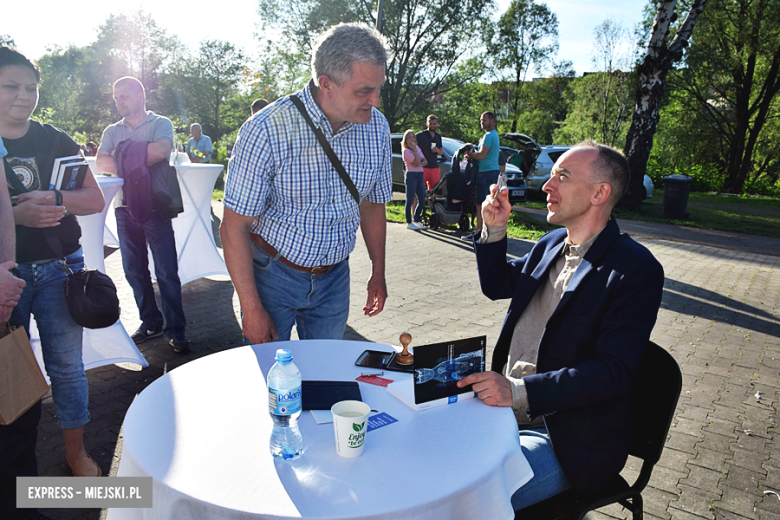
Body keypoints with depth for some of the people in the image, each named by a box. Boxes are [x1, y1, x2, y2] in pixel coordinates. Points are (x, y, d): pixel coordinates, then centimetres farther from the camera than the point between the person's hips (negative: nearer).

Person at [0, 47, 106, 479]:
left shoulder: (56, 143, 7)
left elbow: (95, 199, 4)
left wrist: (53, 198, -14)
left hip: (58, 268, 1)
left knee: (66, 366, 8)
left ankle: (76, 451, 24)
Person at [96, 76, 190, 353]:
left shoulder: (161, 123, 3)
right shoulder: (112, 131, 17)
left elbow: (160, 151, -18)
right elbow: (101, 163, 0)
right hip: (125, 207, 5)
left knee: (166, 271, -4)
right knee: (134, 271, 10)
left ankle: (175, 329, 4)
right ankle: (150, 322, 24)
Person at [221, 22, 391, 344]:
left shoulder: (377, 128, -7)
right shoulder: (266, 130, -21)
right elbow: (234, 227, -17)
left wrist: (378, 272, 11)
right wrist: (251, 309, -16)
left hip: (334, 278, 4)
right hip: (272, 273, -3)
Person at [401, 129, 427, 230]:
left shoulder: (418, 148, 16)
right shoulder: (406, 151, -7)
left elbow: (425, 161, 11)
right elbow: (416, 162, -15)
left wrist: (420, 164, -10)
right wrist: (414, 149, -13)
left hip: (420, 175, 7)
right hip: (411, 175, -7)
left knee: (422, 200, 6)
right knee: (410, 201, -4)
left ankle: (416, 221, 18)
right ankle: (409, 223, 2)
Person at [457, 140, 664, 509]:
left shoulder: (637, 269, -14)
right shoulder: (552, 244, 9)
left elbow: (614, 370, -22)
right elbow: (496, 286, 23)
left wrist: (520, 391, -30)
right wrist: (494, 231, 7)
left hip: (567, 440, -7)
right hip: (505, 404, 7)